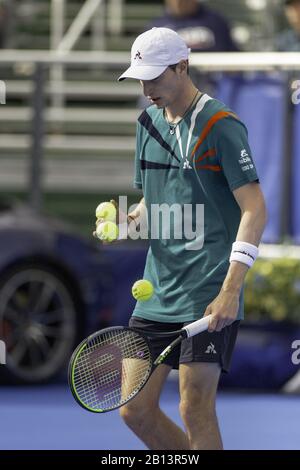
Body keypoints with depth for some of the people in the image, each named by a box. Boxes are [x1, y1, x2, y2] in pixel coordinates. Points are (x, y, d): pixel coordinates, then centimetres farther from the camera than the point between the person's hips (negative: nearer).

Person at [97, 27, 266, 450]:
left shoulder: (221, 126, -10)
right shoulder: (148, 123, 14)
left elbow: (254, 209, -14)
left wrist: (230, 291, -22)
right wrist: (128, 219, 1)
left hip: (209, 296, -8)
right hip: (157, 290, 8)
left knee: (195, 412, -8)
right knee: (135, 409, 5)